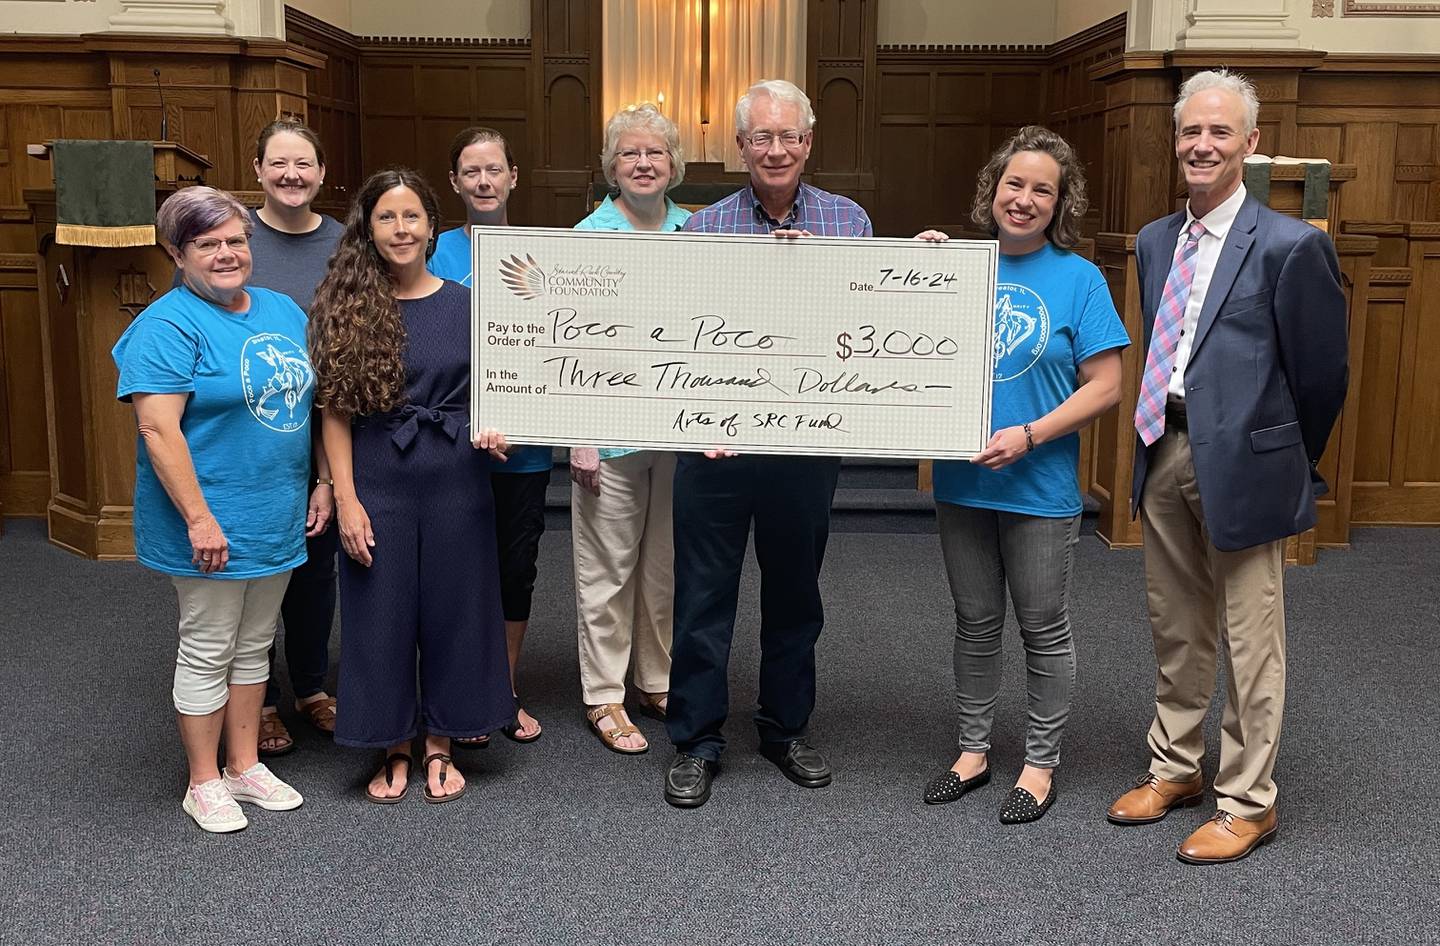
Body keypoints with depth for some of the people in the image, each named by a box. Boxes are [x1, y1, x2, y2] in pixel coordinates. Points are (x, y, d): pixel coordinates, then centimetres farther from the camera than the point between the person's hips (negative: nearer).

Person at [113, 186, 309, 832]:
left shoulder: (282, 311, 9)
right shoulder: (168, 326, -14)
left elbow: (310, 402, 16)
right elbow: (158, 427, -20)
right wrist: (199, 518, -23)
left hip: (276, 517, 7)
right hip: (212, 523, -7)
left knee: (254, 646, 17)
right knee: (208, 652, 5)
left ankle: (245, 766, 30)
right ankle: (204, 784, 20)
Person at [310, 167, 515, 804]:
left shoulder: (465, 305, 3)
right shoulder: (346, 306, -2)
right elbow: (334, 412, -3)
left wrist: (496, 429, -12)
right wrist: (346, 499, -9)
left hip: (457, 483, 1)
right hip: (378, 485, -1)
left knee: (453, 610, 10)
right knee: (381, 615, 7)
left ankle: (438, 746, 27)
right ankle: (393, 748, 26)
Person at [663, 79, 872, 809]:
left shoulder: (848, 222, 5)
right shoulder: (703, 228, 2)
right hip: (716, 440, -1)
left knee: (794, 591, 15)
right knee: (704, 593, 5)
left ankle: (787, 728, 32)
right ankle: (695, 741, 20)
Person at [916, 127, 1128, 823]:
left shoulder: (1079, 278, -6)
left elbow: (1105, 386, -8)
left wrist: (1028, 435, -18)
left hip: (1041, 486, -3)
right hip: (962, 479, 3)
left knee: (1044, 630, 9)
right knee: (975, 624, 15)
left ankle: (1041, 763, 25)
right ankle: (973, 750, 30)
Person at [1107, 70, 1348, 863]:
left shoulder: (1289, 245, -11)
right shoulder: (1155, 242, 9)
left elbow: (1322, 372, -5)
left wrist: (1290, 464, 4)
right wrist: (1159, 439, 12)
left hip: (1242, 461, -6)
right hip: (1164, 452, 6)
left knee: (1249, 641, 5)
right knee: (1175, 628, 18)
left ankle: (1246, 804, 19)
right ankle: (1175, 768, 35)